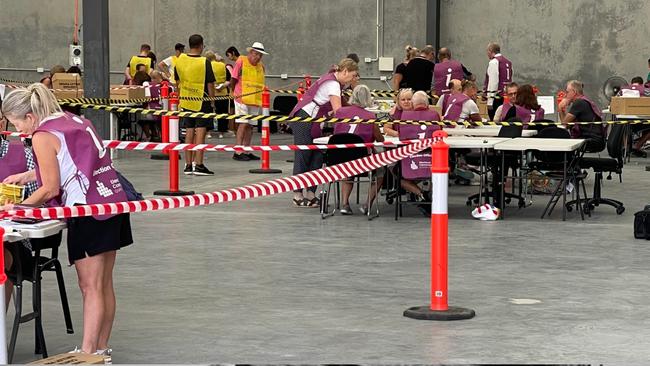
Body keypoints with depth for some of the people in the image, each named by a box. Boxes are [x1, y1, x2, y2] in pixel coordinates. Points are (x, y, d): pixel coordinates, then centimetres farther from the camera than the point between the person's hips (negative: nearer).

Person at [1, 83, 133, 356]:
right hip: (113, 199, 9)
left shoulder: (43, 137, -11)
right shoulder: (72, 120, 13)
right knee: (104, 285, 12)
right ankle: (101, 349, 19)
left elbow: (50, 189, -8)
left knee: (90, 287, -7)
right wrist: (26, 176, 27)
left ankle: (87, 353, -5)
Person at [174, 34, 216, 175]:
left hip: (186, 101, 5)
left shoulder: (180, 60, 2)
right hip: (202, 102, -5)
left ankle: (188, 165, 13)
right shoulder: (205, 62, -14)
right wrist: (212, 101, -2)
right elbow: (210, 84, -12)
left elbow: (178, 82, 11)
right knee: (201, 132, -4)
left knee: (189, 132, 11)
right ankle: (198, 165, -9)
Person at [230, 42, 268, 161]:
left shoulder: (261, 66, 13)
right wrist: (236, 93, 9)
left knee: (250, 126, 8)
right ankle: (238, 152, -13)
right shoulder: (241, 62, -5)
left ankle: (246, 152, 13)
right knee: (243, 124, -12)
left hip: (255, 100, 6)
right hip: (242, 99, -6)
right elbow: (233, 80, 1)